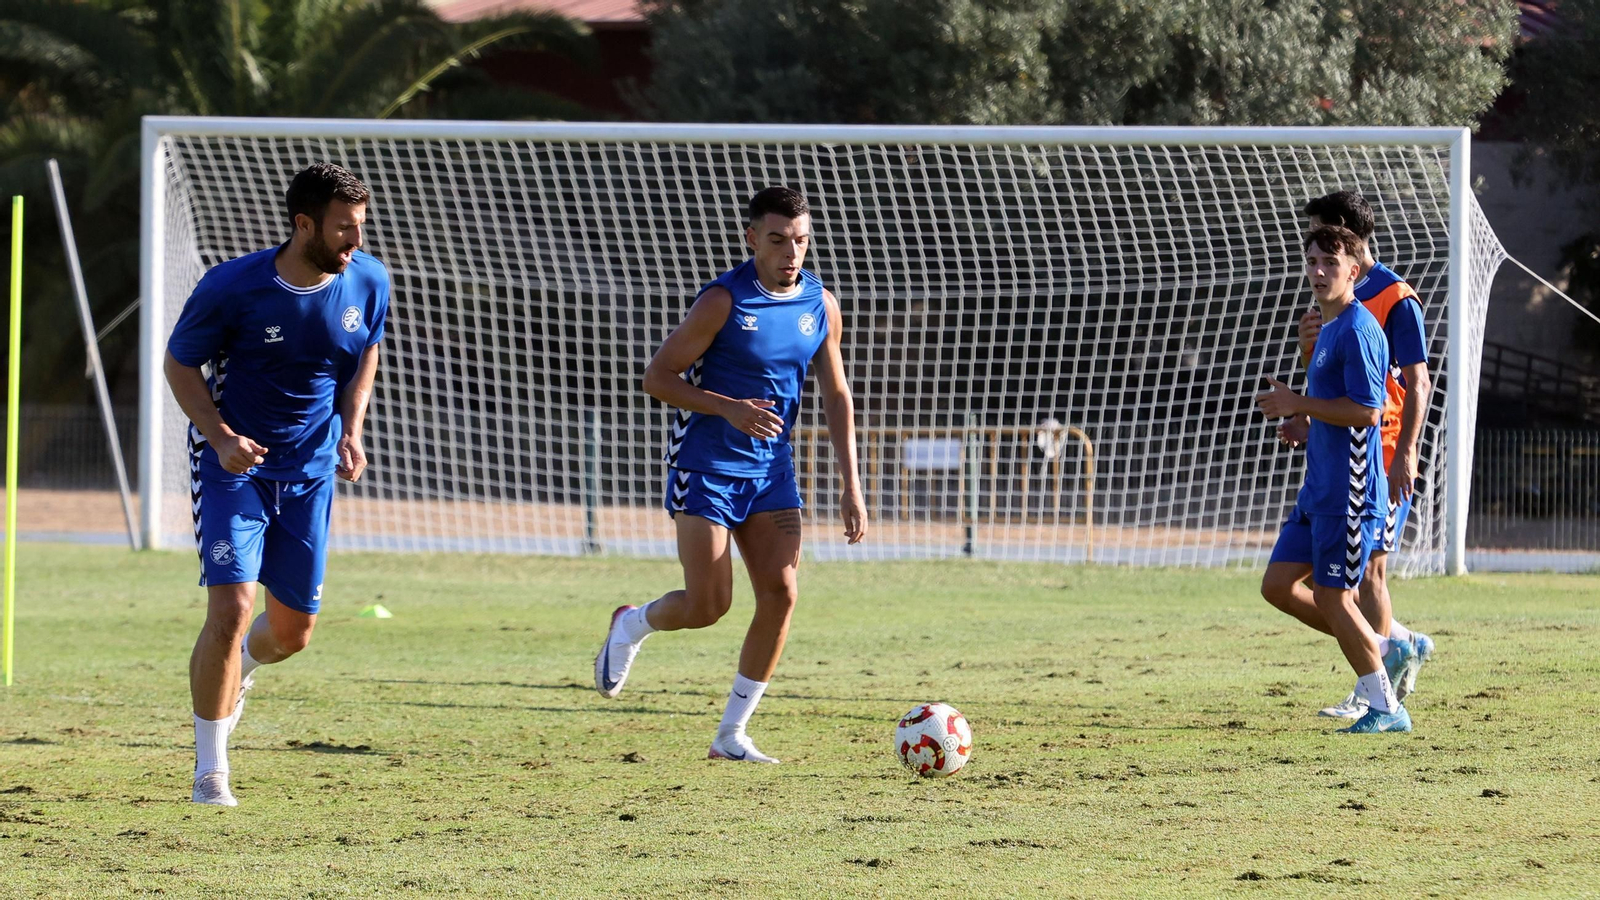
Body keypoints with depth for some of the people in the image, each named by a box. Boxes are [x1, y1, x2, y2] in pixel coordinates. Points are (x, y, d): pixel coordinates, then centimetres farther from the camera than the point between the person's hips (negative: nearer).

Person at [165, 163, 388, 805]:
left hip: (310, 471, 4)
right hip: (233, 463, -4)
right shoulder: (232, 288, -20)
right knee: (230, 608, -18)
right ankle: (210, 771, -4)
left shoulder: (368, 282, -8)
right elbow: (180, 364, -7)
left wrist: (351, 431, -2)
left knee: (293, 631, 10)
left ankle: (237, 668, 49)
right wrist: (221, 438, -21)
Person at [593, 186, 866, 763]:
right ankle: (631, 626, 26)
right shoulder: (724, 301, -15)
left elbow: (836, 395, 10)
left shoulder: (820, 304, 2)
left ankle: (732, 734, 3)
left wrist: (850, 487, 4)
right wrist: (728, 407, -25)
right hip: (706, 469, -5)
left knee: (780, 594, -7)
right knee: (707, 605, -9)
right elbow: (657, 377, -12)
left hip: (771, 467, 5)